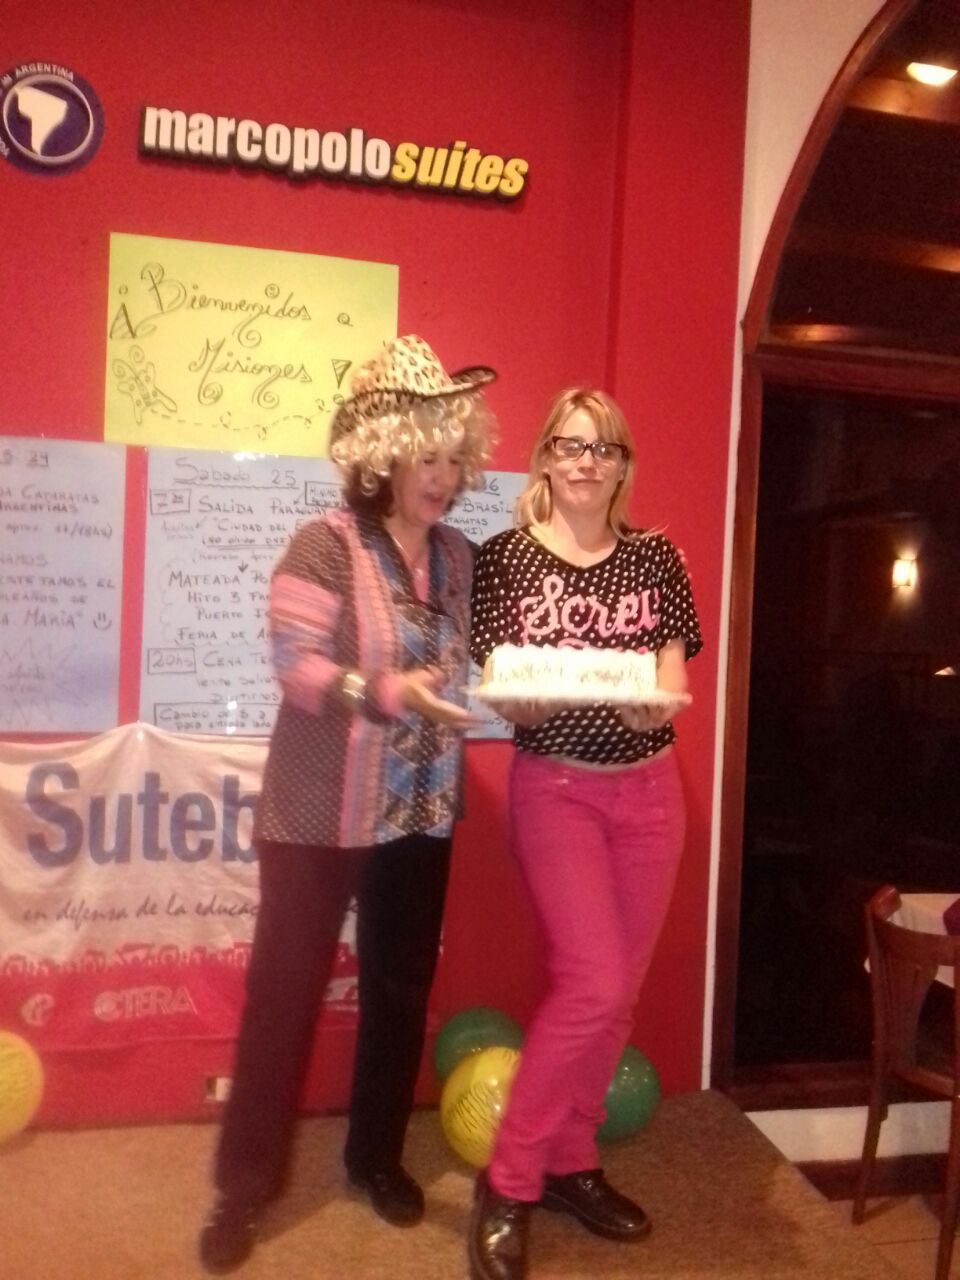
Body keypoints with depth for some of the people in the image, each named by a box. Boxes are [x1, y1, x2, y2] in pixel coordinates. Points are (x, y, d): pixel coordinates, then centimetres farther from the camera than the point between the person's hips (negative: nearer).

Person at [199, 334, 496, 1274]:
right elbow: (296, 665, -18)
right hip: (318, 810, -5)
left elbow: (469, 667, 12)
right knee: (285, 987, 5)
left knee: (401, 988, 14)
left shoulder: (461, 557, 8)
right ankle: (245, 1181, 24)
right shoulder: (326, 545, -10)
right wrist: (387, 691, -31)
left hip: (421, 813, 5)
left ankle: (377, 1155, 35)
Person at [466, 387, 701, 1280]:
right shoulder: (506, 556, -3)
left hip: (649, 788, 4)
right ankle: (508, 1182, 9)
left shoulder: (655, 558, 5)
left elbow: (674, 683, -1)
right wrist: (535, 698, -28)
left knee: (616, 990, 11)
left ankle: (570, 1163, 30)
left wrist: (656, 704, -23)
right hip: (555, 787, -4)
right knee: (591, 984, -10)